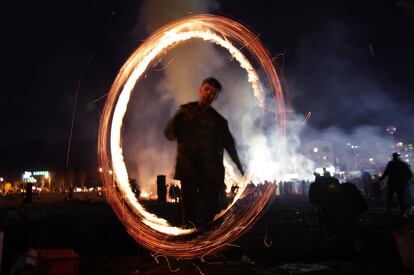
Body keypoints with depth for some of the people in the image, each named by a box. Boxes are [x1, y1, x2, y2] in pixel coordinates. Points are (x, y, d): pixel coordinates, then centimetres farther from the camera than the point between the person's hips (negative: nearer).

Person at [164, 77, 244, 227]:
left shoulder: (219, 120, 14)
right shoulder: (185, 111, 12)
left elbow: (230, 146, 14)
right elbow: (169, 134, 5)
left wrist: (241, 170, 7)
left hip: (211, 172, 1)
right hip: (188, 170, 0)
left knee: (212, 211, -6)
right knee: (190, 211, -1)